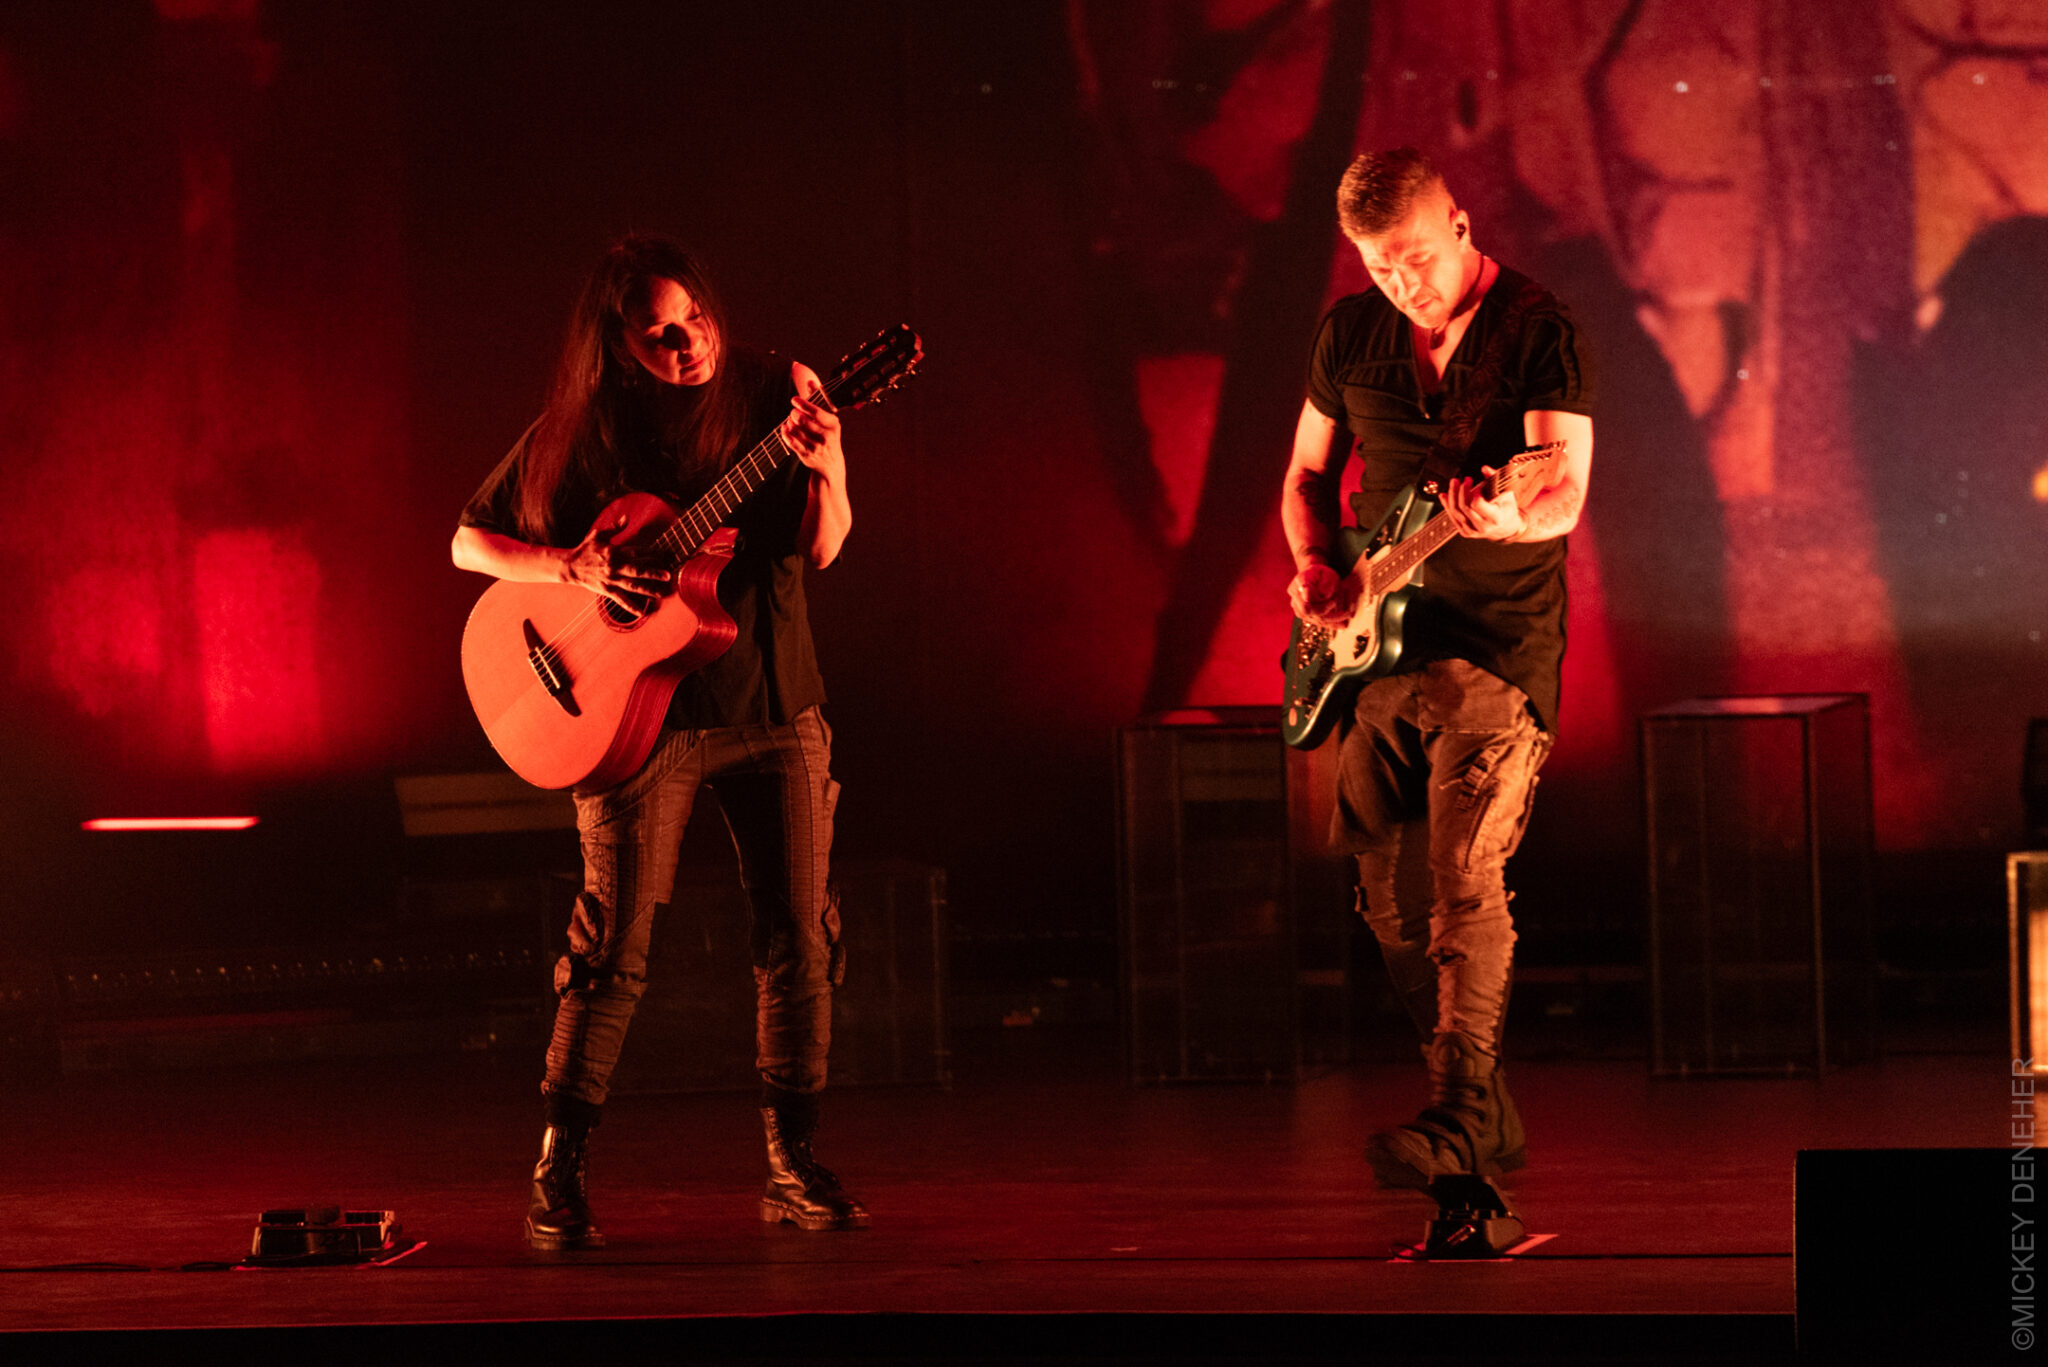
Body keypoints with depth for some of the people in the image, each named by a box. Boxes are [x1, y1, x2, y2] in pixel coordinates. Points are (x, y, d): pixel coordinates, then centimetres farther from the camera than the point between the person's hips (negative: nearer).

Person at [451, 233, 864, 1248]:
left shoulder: (769, 394, 0)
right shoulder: (582, 429, -3)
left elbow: (821, 548, -6)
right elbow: (470, 543, 3)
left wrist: (826, 468, -26)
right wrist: (576, 569, -14)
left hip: (775, 707, 2)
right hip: (643, 714, -2)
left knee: (800, 939, 2)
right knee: (614, 948, -6)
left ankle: (793, 1167, 14)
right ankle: (559, 1180, 2)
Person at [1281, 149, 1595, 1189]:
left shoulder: (1539, 331, -8)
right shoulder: (1351, 332, 8)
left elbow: (1565, 493, -17)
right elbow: (1308, 471, 19)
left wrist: (1505, 519, -39)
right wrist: (1312, 566, 0)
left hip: (1499, 643, -6)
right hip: (1374, 636, 6)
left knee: (1464, 879, -16)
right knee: (1372, 882, 7)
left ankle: (1460, 1121, -17)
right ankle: (1484, 1109, 19)